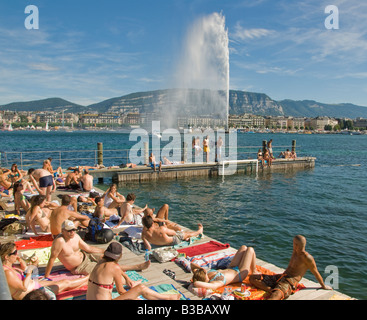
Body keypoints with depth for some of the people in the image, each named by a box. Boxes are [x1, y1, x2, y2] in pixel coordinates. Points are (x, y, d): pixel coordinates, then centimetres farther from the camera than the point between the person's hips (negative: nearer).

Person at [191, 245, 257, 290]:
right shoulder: (214, 284, -43)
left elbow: (192, 264, -12)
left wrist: (200, 268, -29)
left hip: (230, 269, 7)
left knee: (243, 247, 19)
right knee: (250, 249, 1)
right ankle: (254, 272, 25)